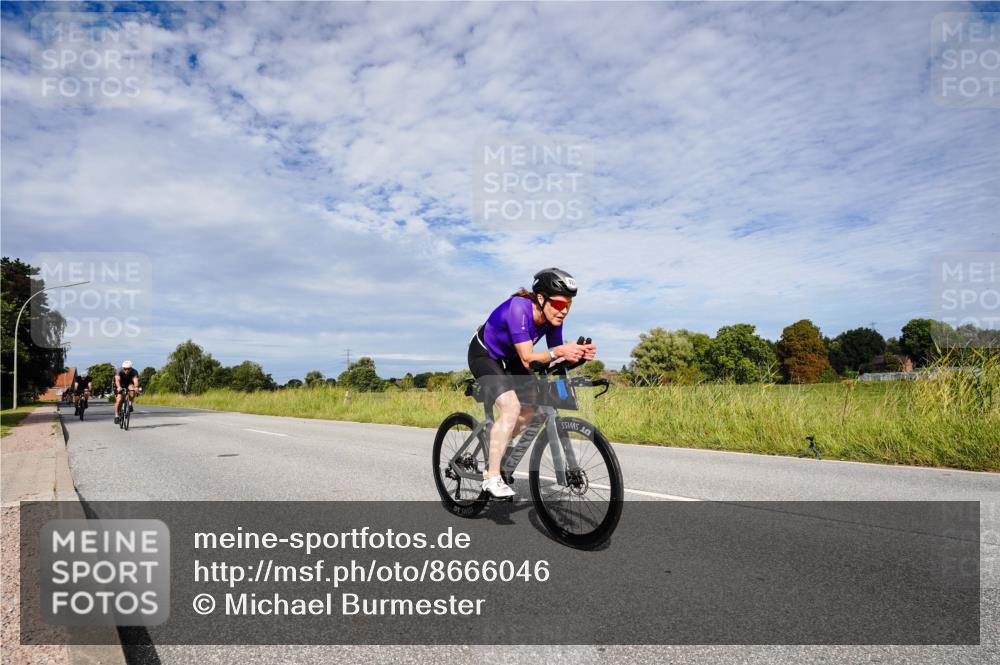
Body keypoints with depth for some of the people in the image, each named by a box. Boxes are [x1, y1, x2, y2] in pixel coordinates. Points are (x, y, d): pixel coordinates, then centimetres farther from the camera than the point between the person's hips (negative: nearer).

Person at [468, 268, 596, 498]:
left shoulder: (552, 317, -16)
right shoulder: (519, 308, -35)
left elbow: (555, 357, -13)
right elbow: (528, 358, -37)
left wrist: (579, 354, -33)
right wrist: (559, 351, -52)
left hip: (509, 358, 7)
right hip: (484, 355, -7)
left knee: (531, 409, 0)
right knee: (511, 408, -24)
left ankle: (495, 449, 23)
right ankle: (492, 478, -14)